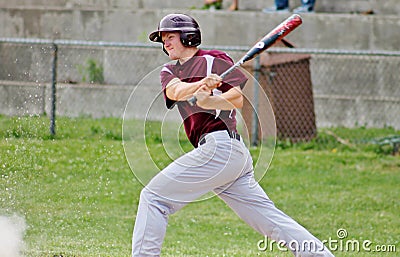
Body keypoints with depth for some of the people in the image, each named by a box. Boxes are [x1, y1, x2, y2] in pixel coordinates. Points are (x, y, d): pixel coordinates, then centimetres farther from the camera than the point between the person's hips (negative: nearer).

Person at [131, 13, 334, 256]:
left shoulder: (214, 59, 4)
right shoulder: (170, 71, 24)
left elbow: (238, 99, -9)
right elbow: (175, 90, 0)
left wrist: (208, 101, -28)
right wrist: (201, 85, -21)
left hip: (219, 144, -8)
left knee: (153, 197, -9)